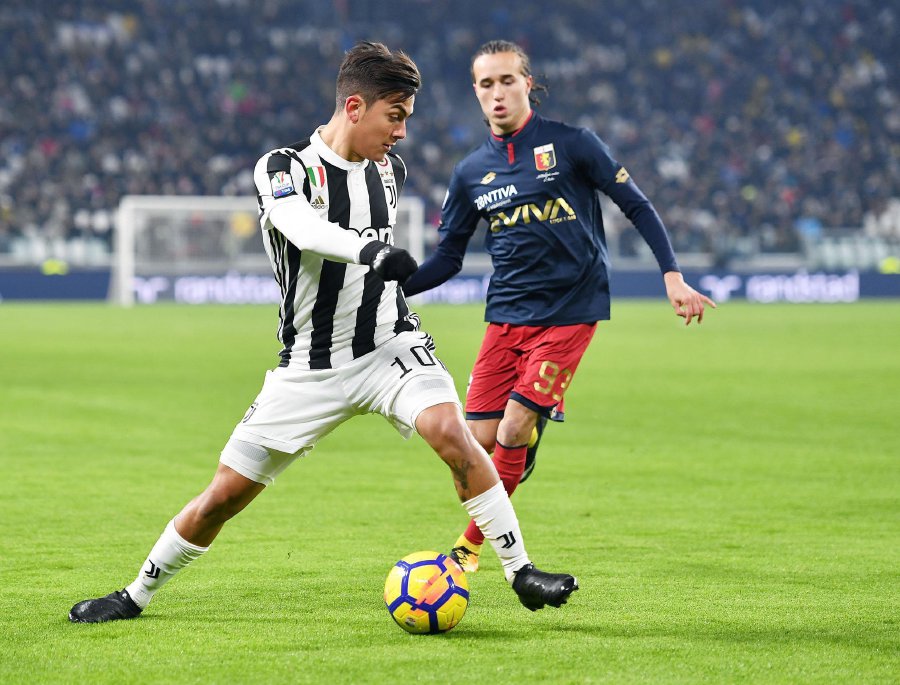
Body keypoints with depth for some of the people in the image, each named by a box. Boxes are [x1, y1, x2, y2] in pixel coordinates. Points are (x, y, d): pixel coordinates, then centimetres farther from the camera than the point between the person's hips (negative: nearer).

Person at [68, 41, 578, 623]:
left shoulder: (391, 168, 4)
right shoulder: (284, 168, -13)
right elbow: (303, 227, -36)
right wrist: (369, 251, -52)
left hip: (390, 345, 2)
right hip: (310, 367, -2)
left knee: (453, 433, -27)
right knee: (224, 496, 2)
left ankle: (522, 574, -18)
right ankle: (137, 595, 22)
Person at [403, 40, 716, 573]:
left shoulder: (571, 144, -4)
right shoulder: (472, 173, 8)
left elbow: (637, 206, 0)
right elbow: (448, 258, 14)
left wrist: (673, 275, -8)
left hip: (570, 313, -4)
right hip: (507, 317, 4)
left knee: (514, 433, -13)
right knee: (477, 439, -4)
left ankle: (472, 544, 7)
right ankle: (471, 542, 22)